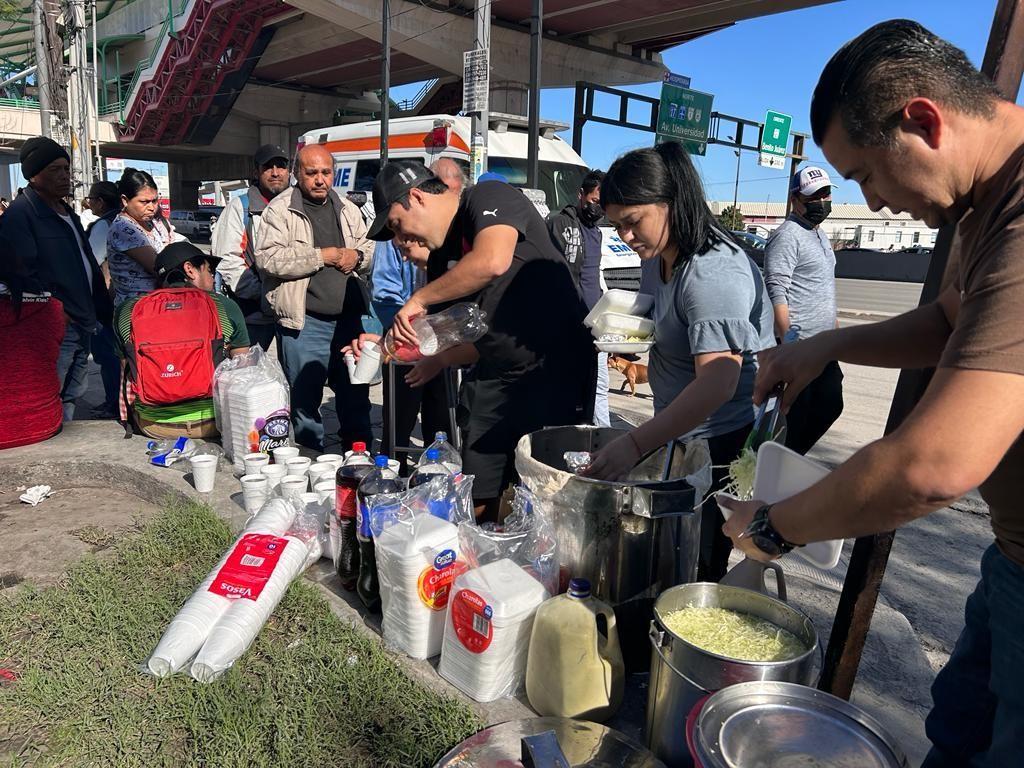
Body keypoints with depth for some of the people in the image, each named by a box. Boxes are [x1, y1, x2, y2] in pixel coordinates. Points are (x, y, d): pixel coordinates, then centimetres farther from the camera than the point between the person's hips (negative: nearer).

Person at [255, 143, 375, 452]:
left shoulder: (347, 209, 14)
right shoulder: (280, 209, -4)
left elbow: (369, 248, 23)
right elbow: (267, 257, -16)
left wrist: (357, 256, -2)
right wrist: (321, 256, -15)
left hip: (348, 318, 6)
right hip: (304, 322, -5)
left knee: (356, 395, 15)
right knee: (305, 400, 4)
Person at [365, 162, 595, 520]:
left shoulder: (489, 197, -7)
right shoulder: (447, 252, 16)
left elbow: (493, 262, -30)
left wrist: (419, 299, -17)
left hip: (556, 371, -8)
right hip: (495, 379, 8)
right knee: (478, 499, 7)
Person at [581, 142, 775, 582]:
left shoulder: (712, 274, -23)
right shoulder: (668, 260, 9)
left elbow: (716, 382, -35)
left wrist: (634, 445, -41)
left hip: (720, 448, -9)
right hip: (680, 437, 10)